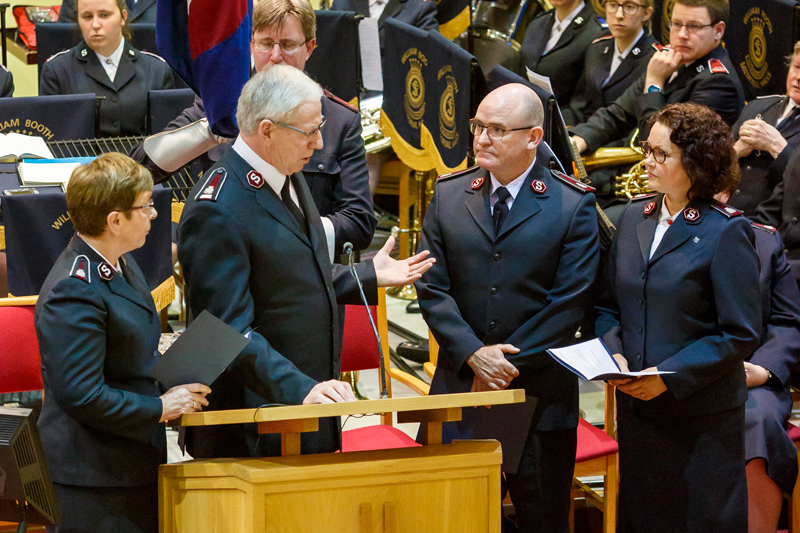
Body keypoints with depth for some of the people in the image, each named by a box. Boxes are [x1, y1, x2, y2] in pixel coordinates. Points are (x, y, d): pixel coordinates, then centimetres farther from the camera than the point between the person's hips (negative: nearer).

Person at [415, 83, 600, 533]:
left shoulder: (574, 204, -2)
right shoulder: (447, 196, 8)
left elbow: (572, 302, -7)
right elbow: (433, 289, 3)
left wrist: (509, 362, -10)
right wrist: (474, 354, -10)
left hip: (541, 395, -2)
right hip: (460, 388, 2)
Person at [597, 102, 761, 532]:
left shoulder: (725, 232, -11)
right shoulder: (633, 218, 8)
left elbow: (741, 336, -13)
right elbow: (609, 307, 15)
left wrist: (670, 376, -18)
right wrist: (614, 354, -5)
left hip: (703, 417, -6)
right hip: (636, 408, 6)